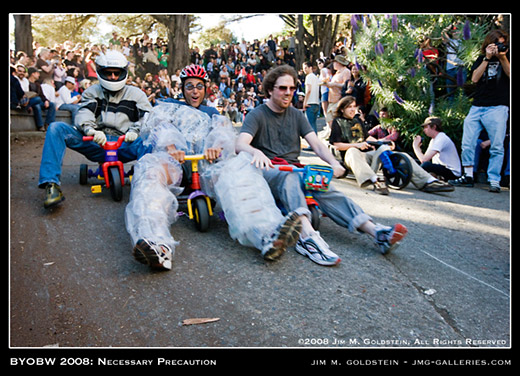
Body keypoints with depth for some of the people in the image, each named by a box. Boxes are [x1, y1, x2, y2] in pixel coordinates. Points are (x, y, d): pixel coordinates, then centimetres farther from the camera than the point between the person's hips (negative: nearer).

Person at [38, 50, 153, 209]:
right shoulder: (92, 92, 18)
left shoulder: (136, 94, 18)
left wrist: (135, 131, -15)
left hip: (123, 144, -1)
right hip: (96, 143, 2)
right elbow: (83, 114, -1)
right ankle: (51, 185, -27)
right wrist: (90, 129, -26)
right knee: (56, 128, -20)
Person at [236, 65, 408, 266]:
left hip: (294, 169, 4)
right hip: (267, 170, -3)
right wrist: (256, 152, -41)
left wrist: (334, 162, -15)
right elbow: (240, 144, -16)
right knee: (289, 178, -38)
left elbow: (316, 144, 6)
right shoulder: (257, 115, 1)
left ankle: (375, 231, -42)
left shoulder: (296, 115, 16)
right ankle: (307, 235, -60)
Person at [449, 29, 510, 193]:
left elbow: (509, 74, -3)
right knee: (467, 144, -1)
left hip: (498, 107, -3)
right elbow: (474, 78, 2)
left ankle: (494, 181, -2)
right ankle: (468, 176, 9)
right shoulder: (482, 59, 18)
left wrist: (502, 57, -10)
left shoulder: (507, 57, 12)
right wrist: (487, 58, -4)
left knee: (497, 147, -5)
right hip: (477, 107, 3)